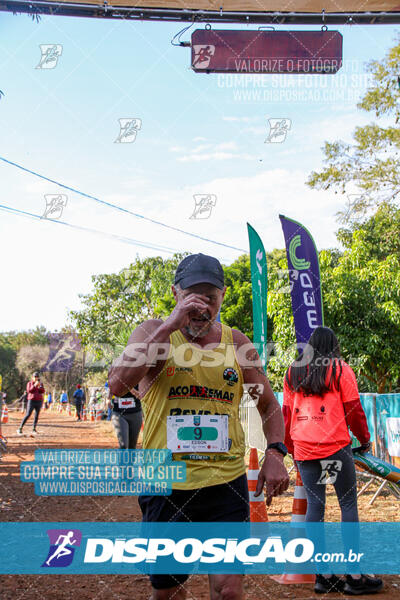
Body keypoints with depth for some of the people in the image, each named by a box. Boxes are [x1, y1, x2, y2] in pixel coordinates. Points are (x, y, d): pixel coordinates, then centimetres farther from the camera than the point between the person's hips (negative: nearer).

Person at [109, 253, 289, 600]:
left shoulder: (236, 342, 6)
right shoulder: (153, 333, -1)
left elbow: (269, 404, 15)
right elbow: (118, 385, -18)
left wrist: (275, 453, -3)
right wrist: (170, 326, -21)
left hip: (227, 483, 1)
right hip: (165, 484, -1)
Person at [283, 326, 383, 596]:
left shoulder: (292, 372, 13)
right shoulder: (340, 369, 2)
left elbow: (286, 413, 13)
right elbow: (353, 409, 0)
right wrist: (365, 438, 14)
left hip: (303, 448, 4)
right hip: (335, 445, -4)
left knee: (315, 504, 7)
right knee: (348, 503, 1)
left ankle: (322, 575, 9)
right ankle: (354, 576, 2)